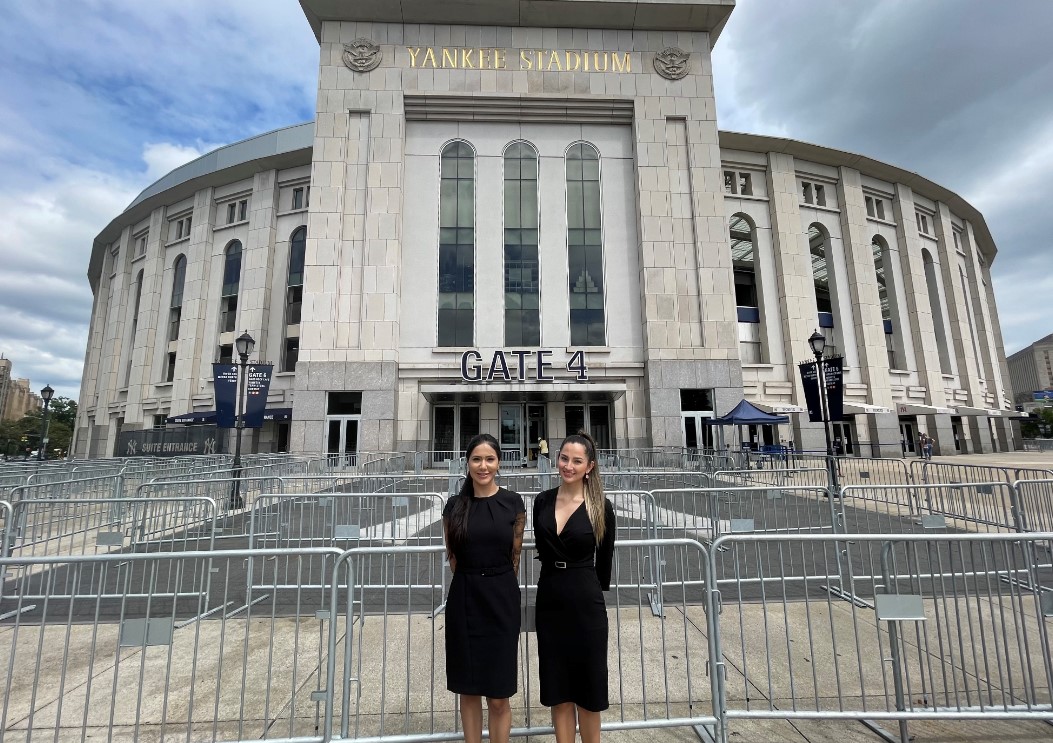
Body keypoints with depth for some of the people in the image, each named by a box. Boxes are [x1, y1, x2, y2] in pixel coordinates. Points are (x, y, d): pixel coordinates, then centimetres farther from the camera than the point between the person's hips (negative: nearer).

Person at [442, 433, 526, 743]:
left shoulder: (513, 503, -5)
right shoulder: (455, 505, -1)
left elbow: (515, 555, 3)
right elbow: (452, 556, 8)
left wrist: (495, 584, 9)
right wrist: (473, 583, 9)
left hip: (501, 601, -1)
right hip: (464, 601, 2)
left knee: (498, 696, 8)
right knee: (468, 689, 15)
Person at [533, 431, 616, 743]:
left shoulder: (600, 507, -11)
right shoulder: (542, 501, -2)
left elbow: (604, 559, 1)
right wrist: (557, 575, 11)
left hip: (586, 602, -3)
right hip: (549, 599, 3)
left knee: (587, 683, 14)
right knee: (557, 685, 15)